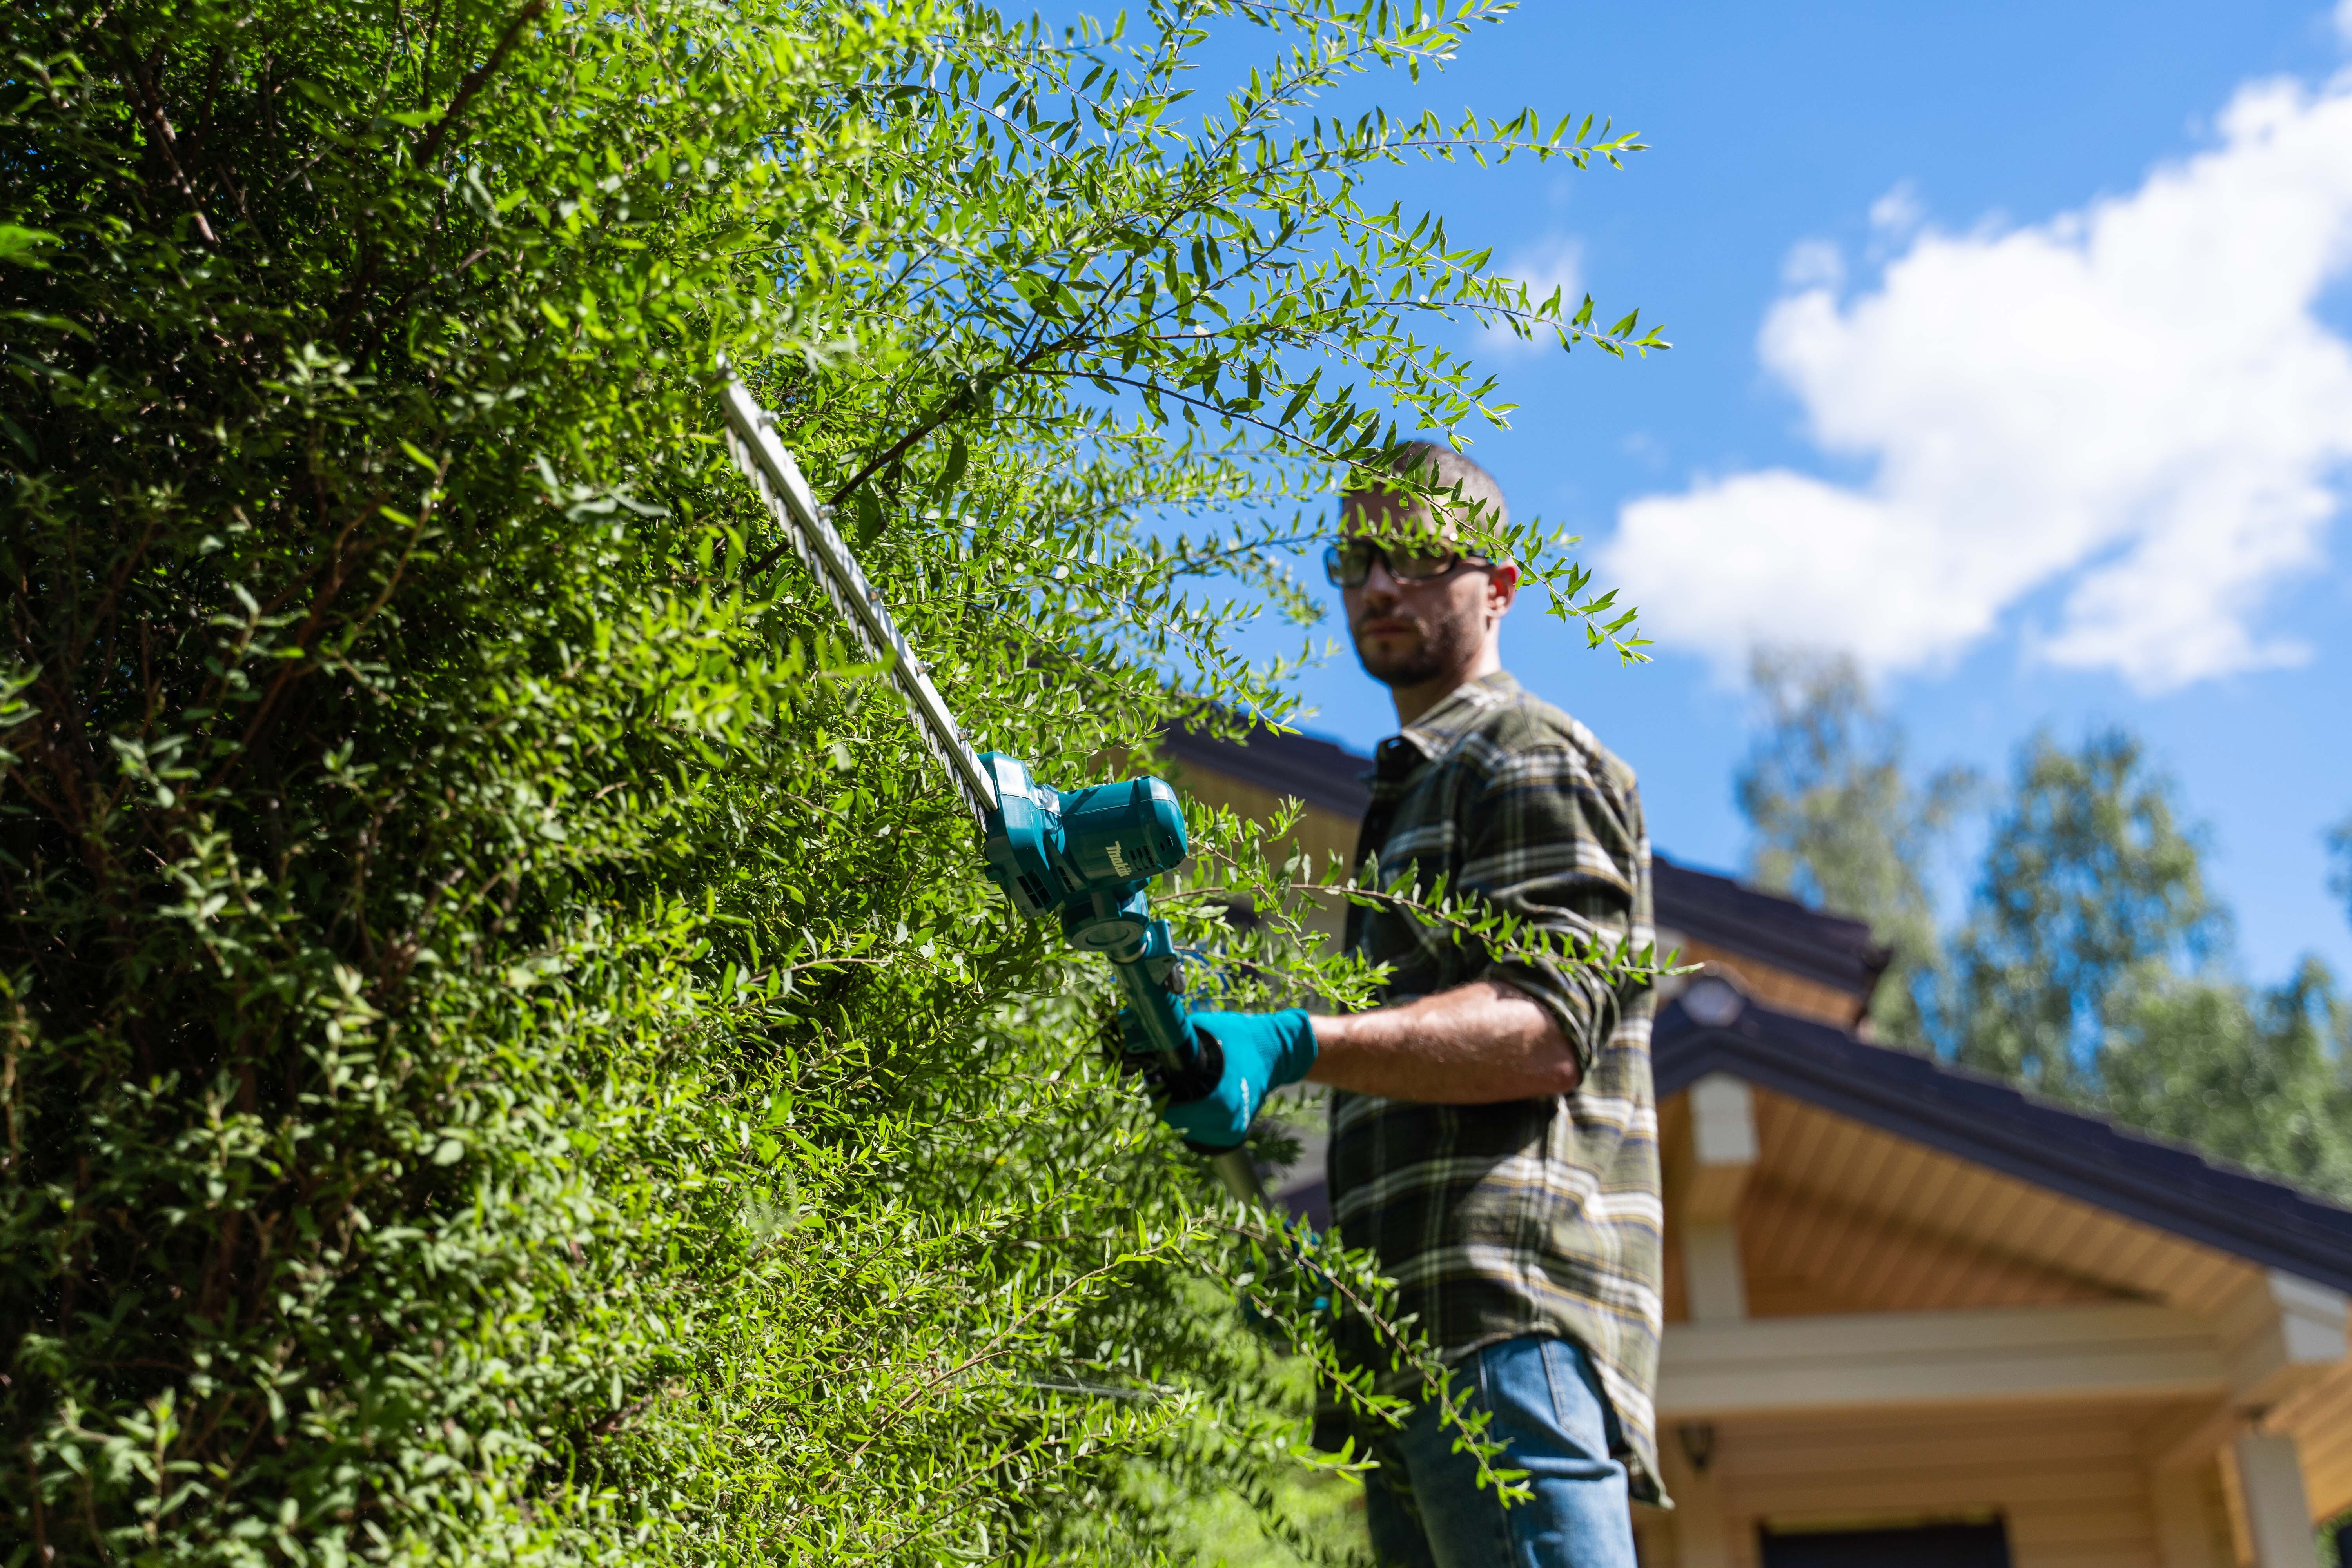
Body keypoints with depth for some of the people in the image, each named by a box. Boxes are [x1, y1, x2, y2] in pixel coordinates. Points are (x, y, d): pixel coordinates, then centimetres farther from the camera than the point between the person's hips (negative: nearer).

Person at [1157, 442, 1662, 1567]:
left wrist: (1296, 1045, -28)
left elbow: (1547, 1028, -15)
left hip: (1509, 1315, -10)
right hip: (1413, 1345, 10)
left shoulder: (1531, 758, 1)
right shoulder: (1409, 794, 31)